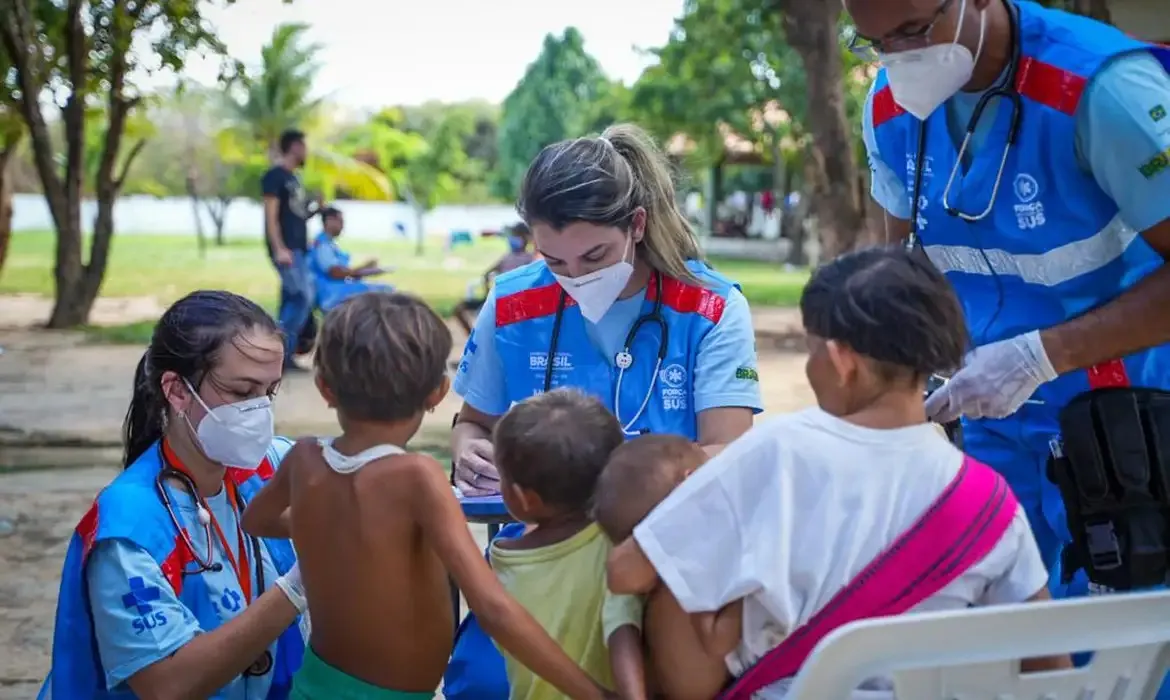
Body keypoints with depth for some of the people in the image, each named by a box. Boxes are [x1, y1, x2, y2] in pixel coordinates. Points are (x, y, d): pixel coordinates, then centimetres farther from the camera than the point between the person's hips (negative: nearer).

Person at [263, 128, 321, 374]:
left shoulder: (293, 178, 19)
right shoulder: (275, 176, -8)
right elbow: (271, 216, -15)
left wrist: (315, 210, 8)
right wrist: (279, 249, -23)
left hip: (299, 248, 9)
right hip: (286, 249, -9)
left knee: (292, 300, 6)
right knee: (304, 297, -15)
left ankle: (284, 356, 8)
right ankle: (281, 351, -11)